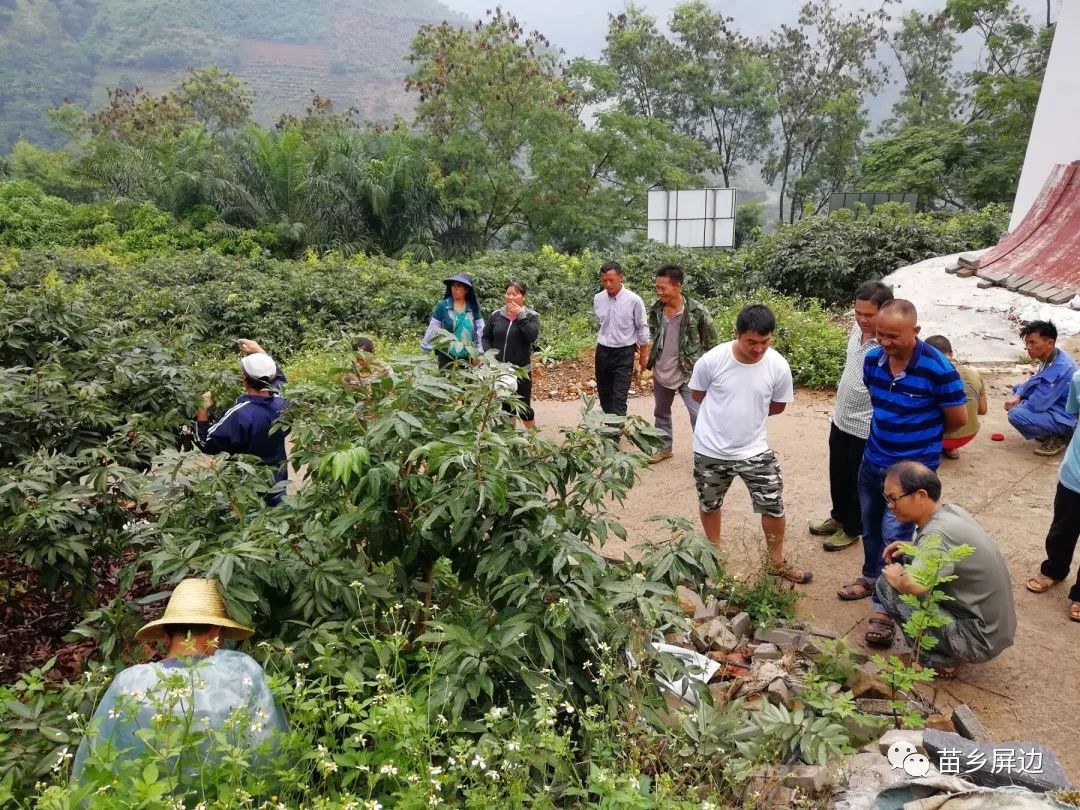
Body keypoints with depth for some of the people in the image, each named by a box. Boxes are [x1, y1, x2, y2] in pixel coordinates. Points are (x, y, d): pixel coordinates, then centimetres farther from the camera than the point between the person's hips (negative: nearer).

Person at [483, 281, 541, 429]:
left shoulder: (531, 316, -4)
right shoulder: (496, 315, 3)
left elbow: (533, 336, -21)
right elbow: (486, 337, 8)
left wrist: (520, 316, -20)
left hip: (521, 370, -3)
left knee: (524, 407, 4)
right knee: (506, 406, 15)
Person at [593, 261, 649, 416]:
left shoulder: (634, 300, -13)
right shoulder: (597, 299, -2)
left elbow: (642, 329, -4)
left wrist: (643, 356, 1)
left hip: (624, 354, -4)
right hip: (602, 352, 5)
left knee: (619, 399, -8)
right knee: (604, 396, 13)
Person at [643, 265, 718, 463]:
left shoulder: (697, 312, -18)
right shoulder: (655, 310, -4)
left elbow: (712, 344, -7)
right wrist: (649, 360, 9)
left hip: (689, 374, -5)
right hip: (661, 374, 6)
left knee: (699, 417, -5)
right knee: (661, 413, 20)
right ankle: (664, 447, 39)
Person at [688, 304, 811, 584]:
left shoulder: (778, 366, -15)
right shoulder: (712, 360, -21)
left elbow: (778, 406, 3)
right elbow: (697, 394, -2)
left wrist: (747, 412, 3)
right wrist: (725, 413, 0)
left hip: (754, 449, 1)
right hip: (711, 450, -1)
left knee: (773, 506, 7)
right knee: (709, 504, 18)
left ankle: (776, 561, 32)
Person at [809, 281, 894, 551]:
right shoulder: (856, 330, -2)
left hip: (866, 429, -7)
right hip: (840, 420, 7)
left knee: (859, 481, 14)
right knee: (837, 475, 24)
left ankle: (853, 529, 34)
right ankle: (839, 517, 46)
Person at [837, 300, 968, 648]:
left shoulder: (937, 368, -23)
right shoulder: (872, 360, -7)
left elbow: (958, 419, -9)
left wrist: (920, 436, 5)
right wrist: (891, 432, 8)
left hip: (913, 467, -6)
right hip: (873, 460, 6)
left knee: (894, 536, -5)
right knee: (871, 527, 21)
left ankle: (886, 608, 10)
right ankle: (872, 578, 44)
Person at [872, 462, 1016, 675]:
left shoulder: (938, 533, -27)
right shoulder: (952, 510, -1)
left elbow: (915, 586, -42)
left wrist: (896, 577, -19)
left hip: (979, 640, -9)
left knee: (888, 585, -15)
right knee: (903, 562, 11)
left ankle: (937, 658, -1)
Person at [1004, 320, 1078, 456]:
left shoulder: (1059, 369, -31)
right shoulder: (1052, 357, -2)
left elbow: (1036, 405, -28)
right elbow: (1035, 381, 14)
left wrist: (1016, 404, -8)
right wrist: (1017, 396, -4)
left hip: (1068, 420, -10)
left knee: (1015, 415, -28)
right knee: (1017, 388, 16)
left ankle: (1056, 439, -4)